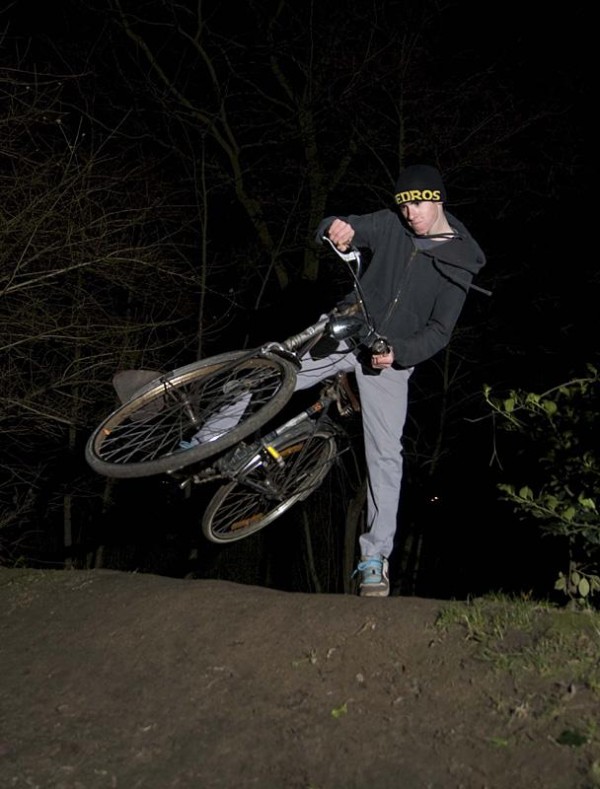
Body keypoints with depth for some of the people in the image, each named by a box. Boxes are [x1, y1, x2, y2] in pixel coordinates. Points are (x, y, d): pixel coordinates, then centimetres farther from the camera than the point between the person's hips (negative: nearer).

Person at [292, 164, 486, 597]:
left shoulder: (459, 264, -6)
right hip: (346, 332, 2)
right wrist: (335, 228, -31)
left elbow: (439, 331, -7)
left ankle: (375, 557, 5)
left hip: (392, 358, -2)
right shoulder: (391, 225, -2)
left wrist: (397, 352, -23)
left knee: (386, 454, -4)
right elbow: (344, 231, -6)